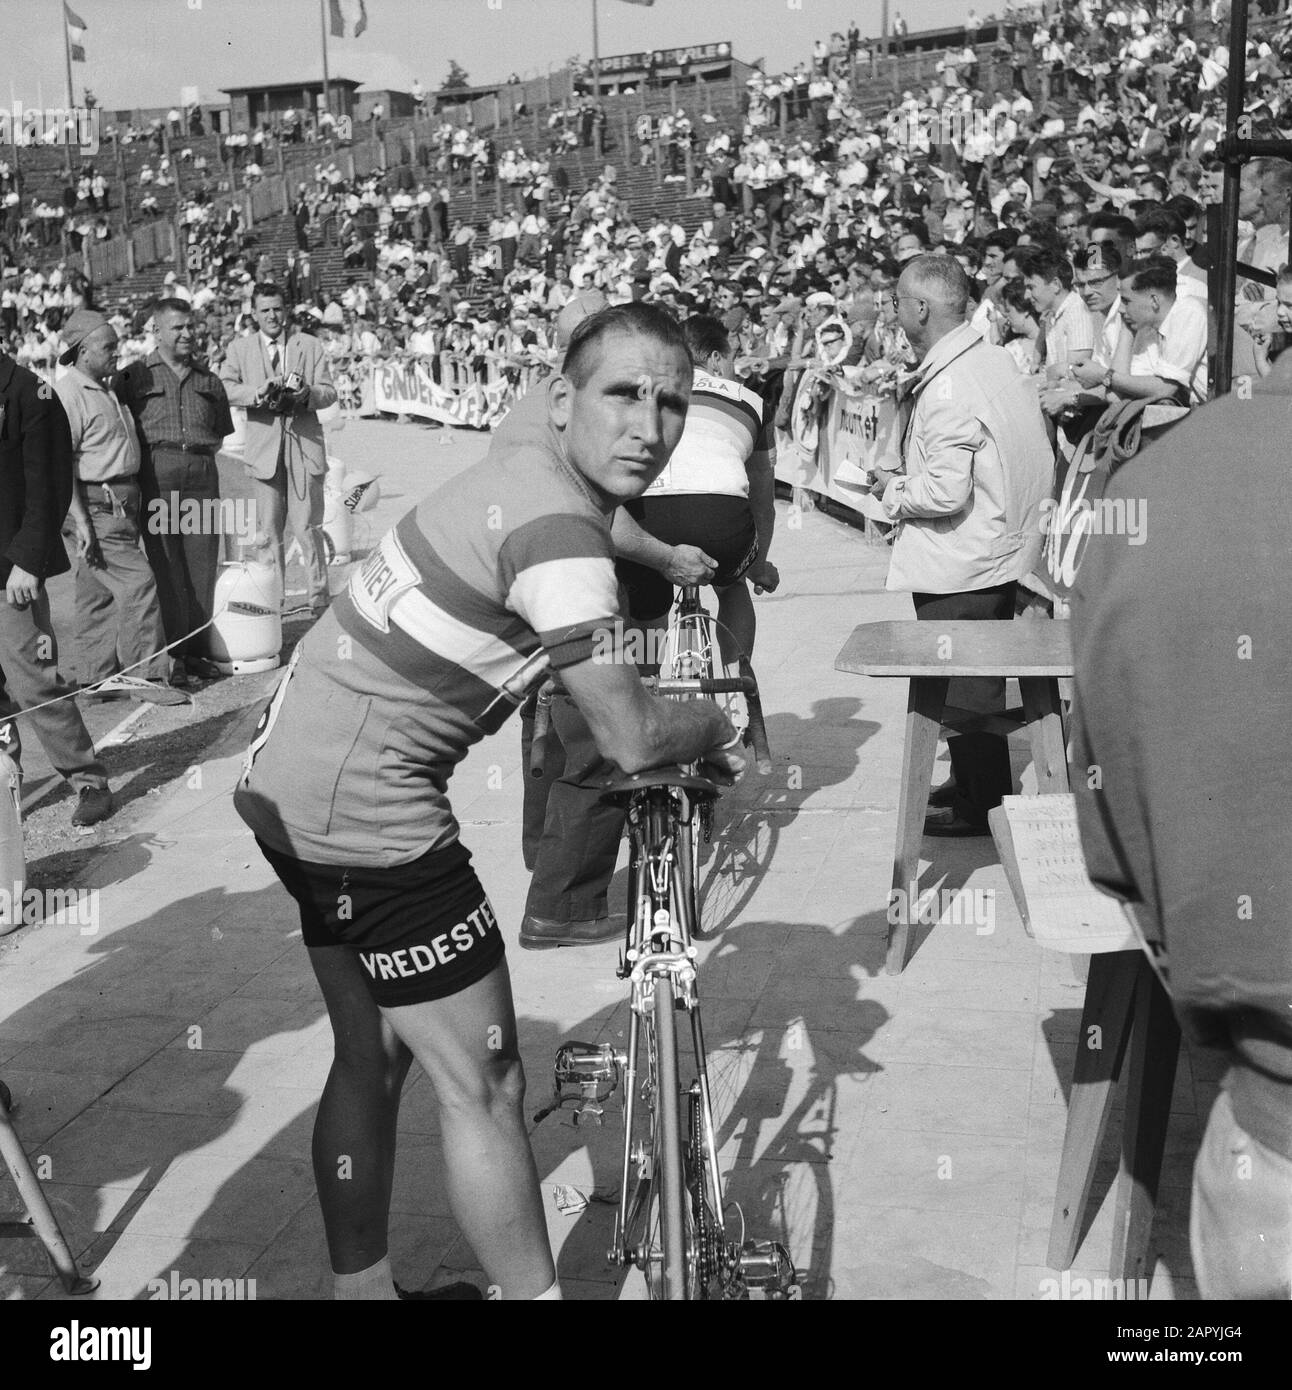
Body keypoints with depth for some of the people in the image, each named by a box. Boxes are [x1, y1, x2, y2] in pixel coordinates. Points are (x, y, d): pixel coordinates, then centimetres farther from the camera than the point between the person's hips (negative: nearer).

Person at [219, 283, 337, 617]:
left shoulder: (310, 345, 11)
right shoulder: (239, 349, 10)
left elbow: (329, 392, 6)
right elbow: (224, 388, -5)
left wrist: (308, 394, -16)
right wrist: (258, 392, -22)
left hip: (305, 445, 0)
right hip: (264, 448, 0)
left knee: (308, 528, 0)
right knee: (267, 531, 3)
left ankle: (319, 599, 9)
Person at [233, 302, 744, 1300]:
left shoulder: (525, 463, 6)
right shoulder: (560, 534, -23)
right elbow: (633, 742, -21)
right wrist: (718, 727, -1)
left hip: (291, 783, 11)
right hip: (368, 809, -11)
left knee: (373, 1060, 22)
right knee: (483, 1086, 2)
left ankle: (360, 1287, 38)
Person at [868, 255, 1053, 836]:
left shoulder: (943, 390, -24)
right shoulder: (997, 359, 5)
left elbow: (946, 494, -29)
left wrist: (892, 491, -8)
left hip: (956, 567, -9)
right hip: (1001, 550, 9)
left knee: (963, 687, 4)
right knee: (978, 680, 21)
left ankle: (982, 806, 17)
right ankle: (971, 782, 35)